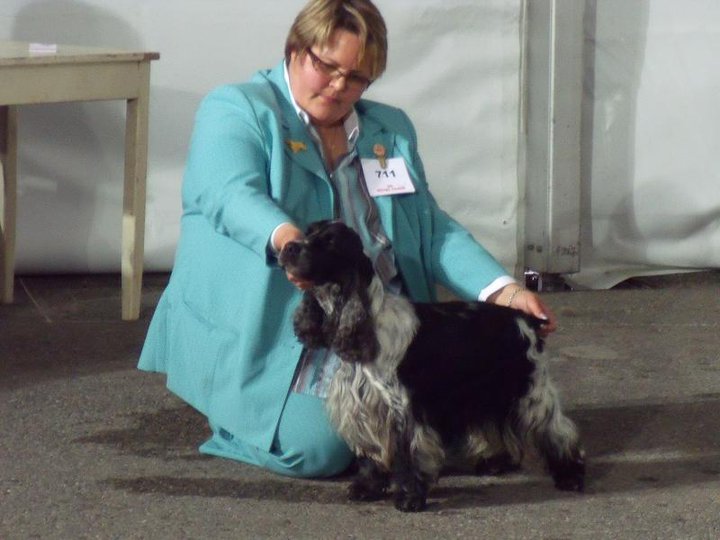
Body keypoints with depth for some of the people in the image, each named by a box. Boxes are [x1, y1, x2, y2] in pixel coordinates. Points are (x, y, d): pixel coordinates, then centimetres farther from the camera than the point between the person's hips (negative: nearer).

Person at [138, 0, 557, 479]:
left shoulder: (392, 131, 18)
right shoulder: (236, 111, -1)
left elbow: (432, 229, 14)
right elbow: (231, 194, -20)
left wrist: (504, 291, -2)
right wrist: (285, 237, -43)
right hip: (270, 331, -5)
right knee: (314, 447, -26)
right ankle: (240, 417, 6)